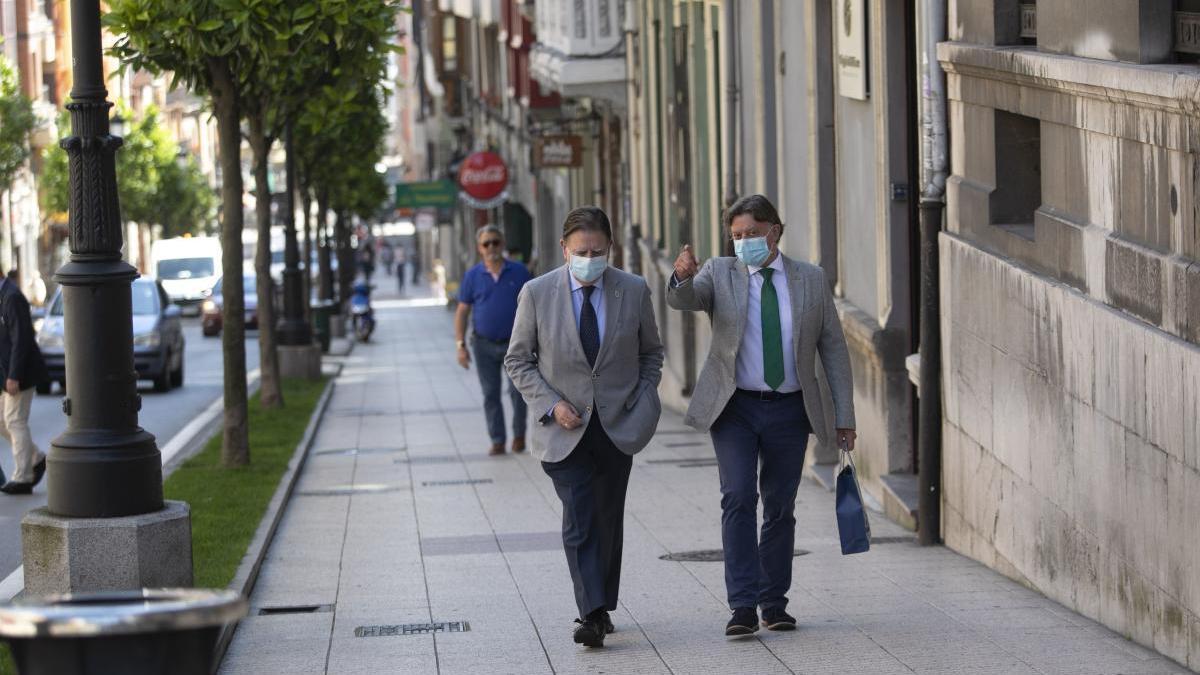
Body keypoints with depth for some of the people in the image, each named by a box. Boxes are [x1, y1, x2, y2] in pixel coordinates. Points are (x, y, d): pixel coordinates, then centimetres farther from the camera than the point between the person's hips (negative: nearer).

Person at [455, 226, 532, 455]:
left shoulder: (519, 272, 1)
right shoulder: (473, 276, 2)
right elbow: (462, 312, 4)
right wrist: (461, 345, -3)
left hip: (514, 343, -1)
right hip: (485, 344, 1)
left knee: (518, 391, -7)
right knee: (491, 394, 2)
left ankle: (519, 435, 12)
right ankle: (497, 441, 8)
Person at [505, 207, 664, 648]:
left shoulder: (634, 291, -1)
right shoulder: (537, 293, -5)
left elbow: (651, 351, 13)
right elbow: (517, 360, 2)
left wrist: (643, 402, 1)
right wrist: (551, 405, -10)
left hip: (617, 425, 2)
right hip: (565, 427, -2)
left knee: (608, 522, 10)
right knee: (579, 521, -12)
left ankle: (600, 608, 23)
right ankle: (593, 614, -16)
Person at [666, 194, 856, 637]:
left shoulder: (810, 280, 5)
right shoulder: (720, 274, 3)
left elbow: (834, 348, 6)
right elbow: (683, 300, -16)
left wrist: (845, 417, 3)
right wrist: (682, 277, -41)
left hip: (789, 410, 1)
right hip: (735, 407, -1)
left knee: (780, 508, 6)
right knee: (738, 499, -14)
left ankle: (774, 602, 17)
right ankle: (743, 606, -15)